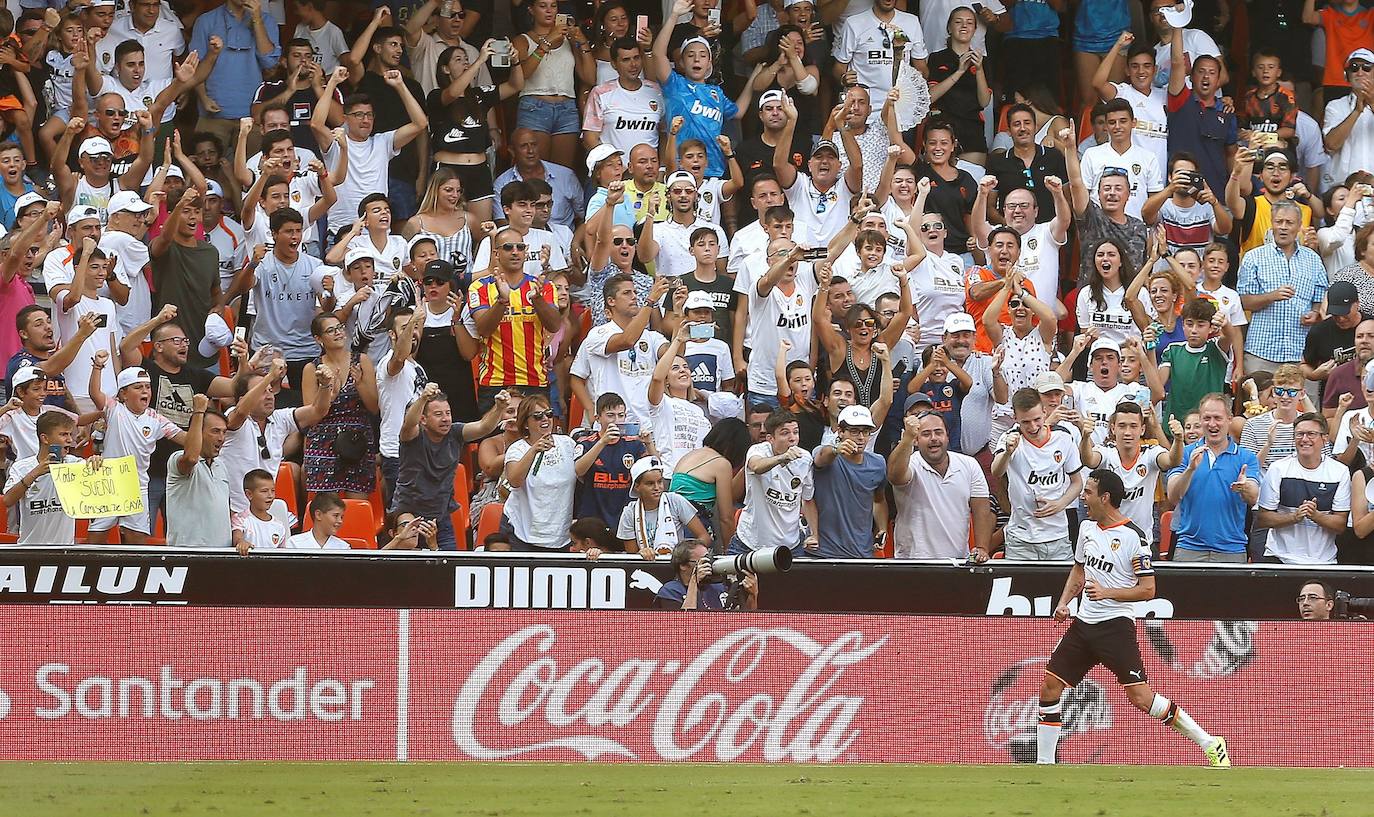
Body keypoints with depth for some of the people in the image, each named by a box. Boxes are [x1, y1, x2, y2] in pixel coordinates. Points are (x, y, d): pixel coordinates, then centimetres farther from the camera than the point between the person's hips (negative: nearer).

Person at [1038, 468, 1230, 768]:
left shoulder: (1133, 537, -13)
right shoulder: (1087, 527, 10)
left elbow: (1148, 590, -13)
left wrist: (1107, 593, -23)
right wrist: (1064, 602, 12)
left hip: (1116, 626, -7)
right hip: (1084, 622, 7)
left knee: (1140, 696, -14)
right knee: (1049, 686, 1)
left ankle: (1210, 746, -6)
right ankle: (1044, 763, 10)